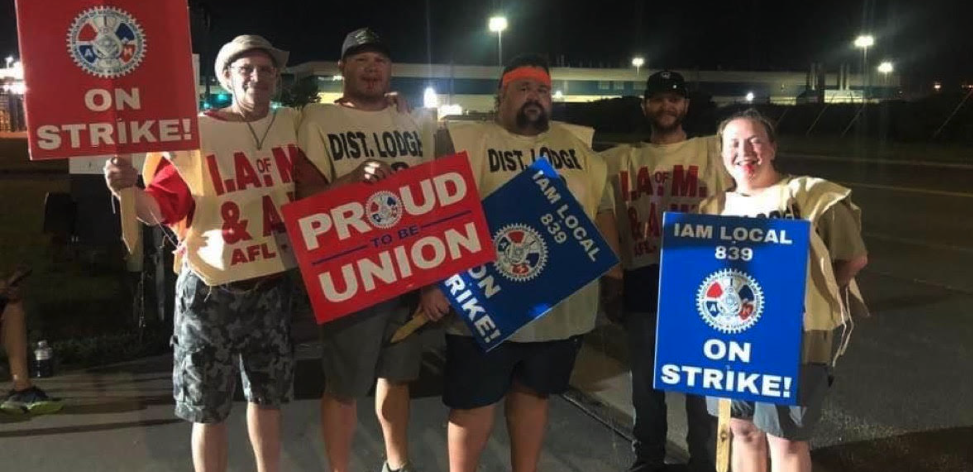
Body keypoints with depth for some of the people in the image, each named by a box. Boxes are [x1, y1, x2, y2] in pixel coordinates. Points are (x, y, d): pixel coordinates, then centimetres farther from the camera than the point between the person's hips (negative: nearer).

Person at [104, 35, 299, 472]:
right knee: (208, 408, 8)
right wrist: (131, 190, -30)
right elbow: (163, 208, -10)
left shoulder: (292, 125, 3)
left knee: (267, 396, 20)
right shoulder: (195, 133, -8)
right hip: (211, 288, -4)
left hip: (273, 284, 4)